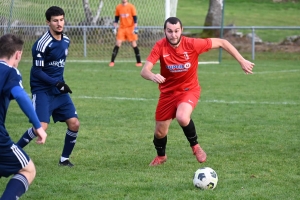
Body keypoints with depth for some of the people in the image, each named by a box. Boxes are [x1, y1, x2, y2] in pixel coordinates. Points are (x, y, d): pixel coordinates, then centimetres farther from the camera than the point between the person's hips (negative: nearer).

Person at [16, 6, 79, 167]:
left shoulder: (66, 41, 6)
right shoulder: (42, 44, -19)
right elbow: (37, 71, -17)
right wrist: (56, 83, -24)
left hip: (59, 90, 7)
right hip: (42, 90, -7)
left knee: (74, 123, 0)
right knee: (41, 126, -19)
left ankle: (64, 159, 17)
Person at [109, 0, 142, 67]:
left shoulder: (131, 6, -5)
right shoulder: (118, 7, 4)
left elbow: (135, 18, -5)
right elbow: (116, 18, 12)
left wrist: (135, 28, -12)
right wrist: (114, 28, 8)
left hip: (130, 28, -2)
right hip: (122, 28, 2)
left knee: (134, 44, -1)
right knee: (118, 43, -7)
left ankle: (139, 62, 6)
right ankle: (112, 61, -3)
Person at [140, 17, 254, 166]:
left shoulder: (192, 44, -22)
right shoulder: (160, 47, -19)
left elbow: (221, 43, -10)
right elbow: (144, 71, -27)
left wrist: (242, 61, -10)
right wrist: (153, 76, -51)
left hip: (189, 90, -2)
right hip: (168, 92, 2)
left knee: (182, 117, -33)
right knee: (160, 132, 9)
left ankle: (195, 146, -3)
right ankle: (161, 156, 44)